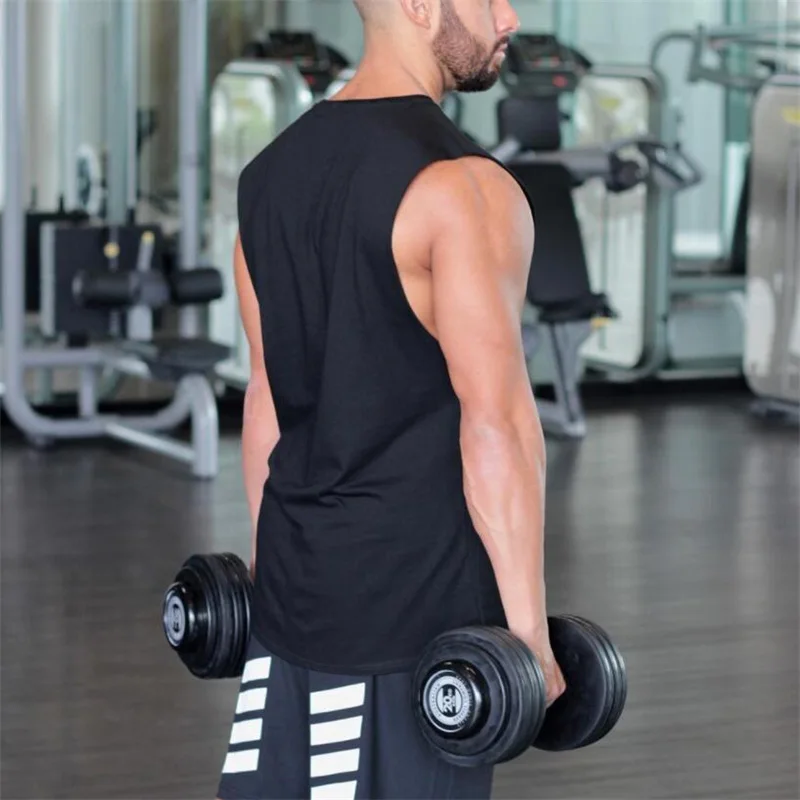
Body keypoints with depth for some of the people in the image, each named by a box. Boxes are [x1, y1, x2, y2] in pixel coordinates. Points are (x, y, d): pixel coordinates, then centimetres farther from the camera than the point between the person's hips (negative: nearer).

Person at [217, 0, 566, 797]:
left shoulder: (272, 170, 9)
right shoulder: (461, 188, -16)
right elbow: (493, 425, -19)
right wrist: (529, 631, -15)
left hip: (296, 583, 8)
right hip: (415, 602, -8)